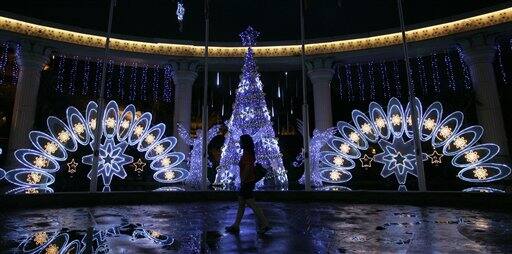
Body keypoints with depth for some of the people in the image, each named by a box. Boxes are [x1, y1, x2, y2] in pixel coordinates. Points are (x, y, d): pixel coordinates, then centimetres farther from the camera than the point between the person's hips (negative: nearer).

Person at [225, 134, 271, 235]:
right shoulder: (250, 153, 11)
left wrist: (242, 182, -19)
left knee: (252, 204, -4)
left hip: (247, 182, -10)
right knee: (241, 203, 15)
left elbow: (247, 169, -25)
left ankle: (264, 224, 2)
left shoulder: (246, 154, -18)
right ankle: (236, 226, 23)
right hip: (250, 181, 10)